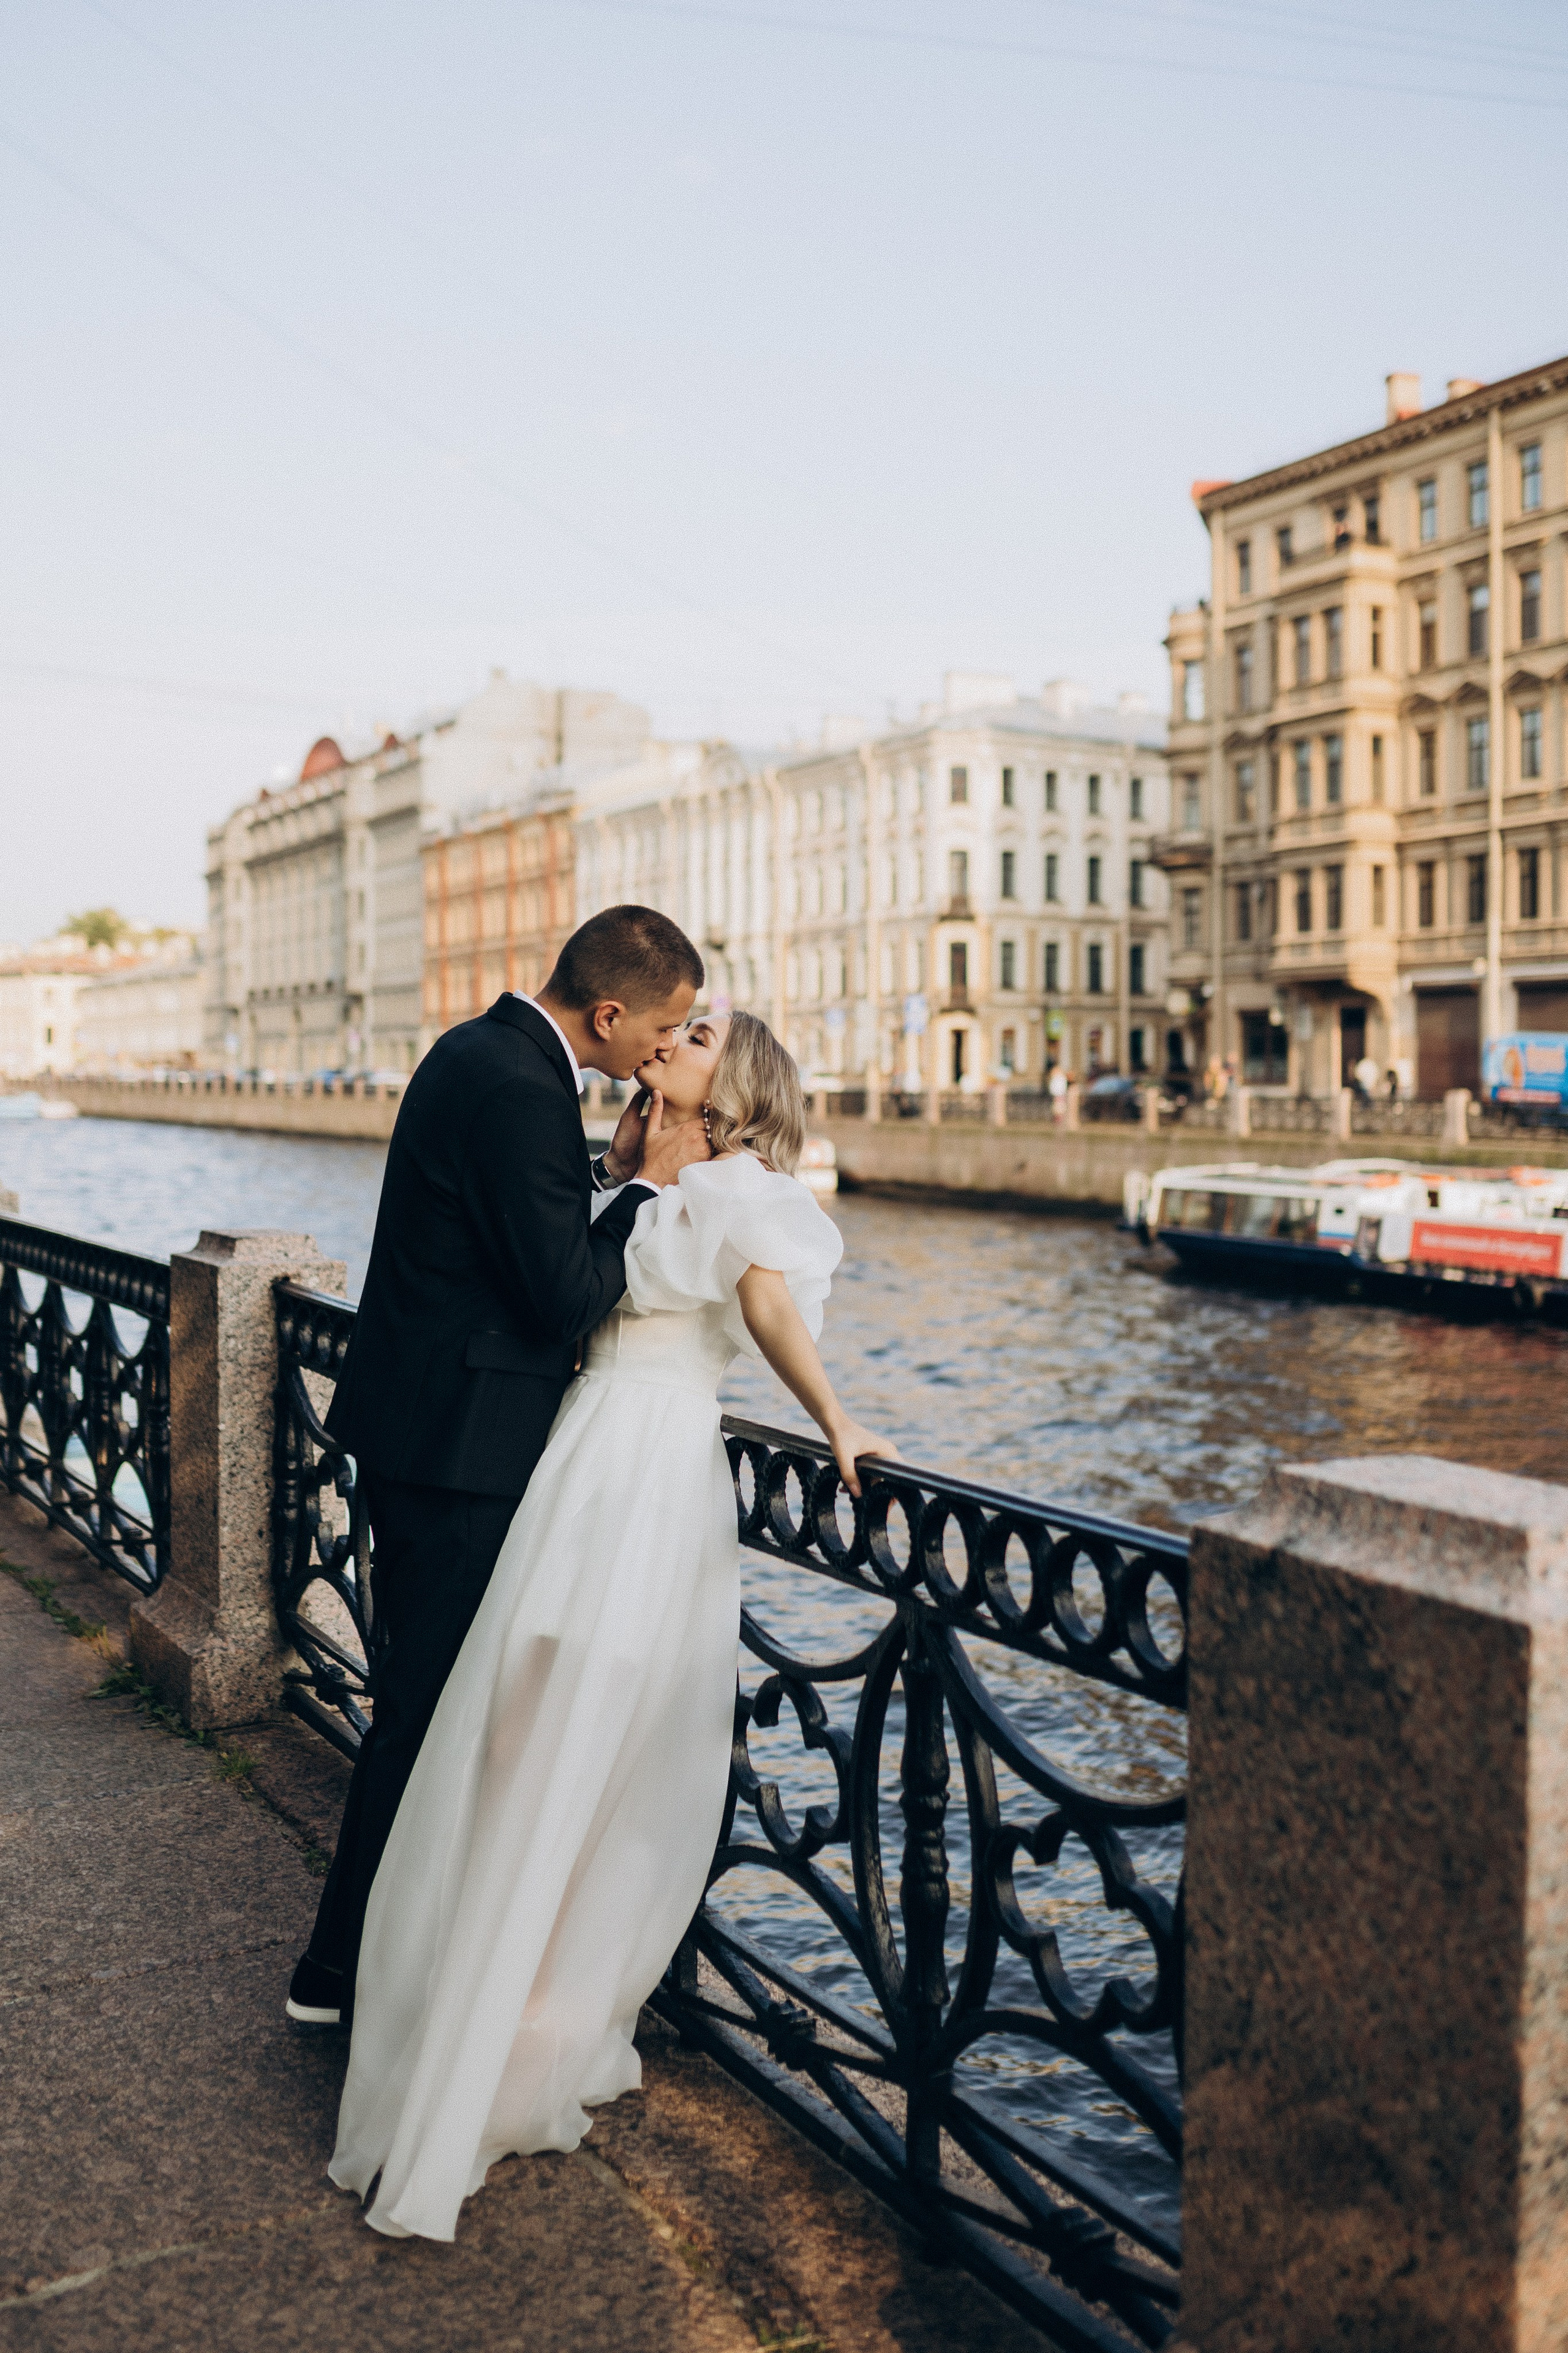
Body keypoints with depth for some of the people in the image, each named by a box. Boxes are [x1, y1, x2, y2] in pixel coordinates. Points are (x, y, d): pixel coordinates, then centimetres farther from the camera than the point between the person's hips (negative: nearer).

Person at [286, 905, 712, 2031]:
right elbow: (566, 1299, -23)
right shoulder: (522, 1088, -23)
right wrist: (648, 1186, -11)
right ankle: (344, 1971, 18)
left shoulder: (485, 1050, 10)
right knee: (430, 1707, 3)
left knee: (428, 1691, 21)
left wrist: (608, 1169, 6)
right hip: (459, 1447, -11)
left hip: (421, 1423, 11)